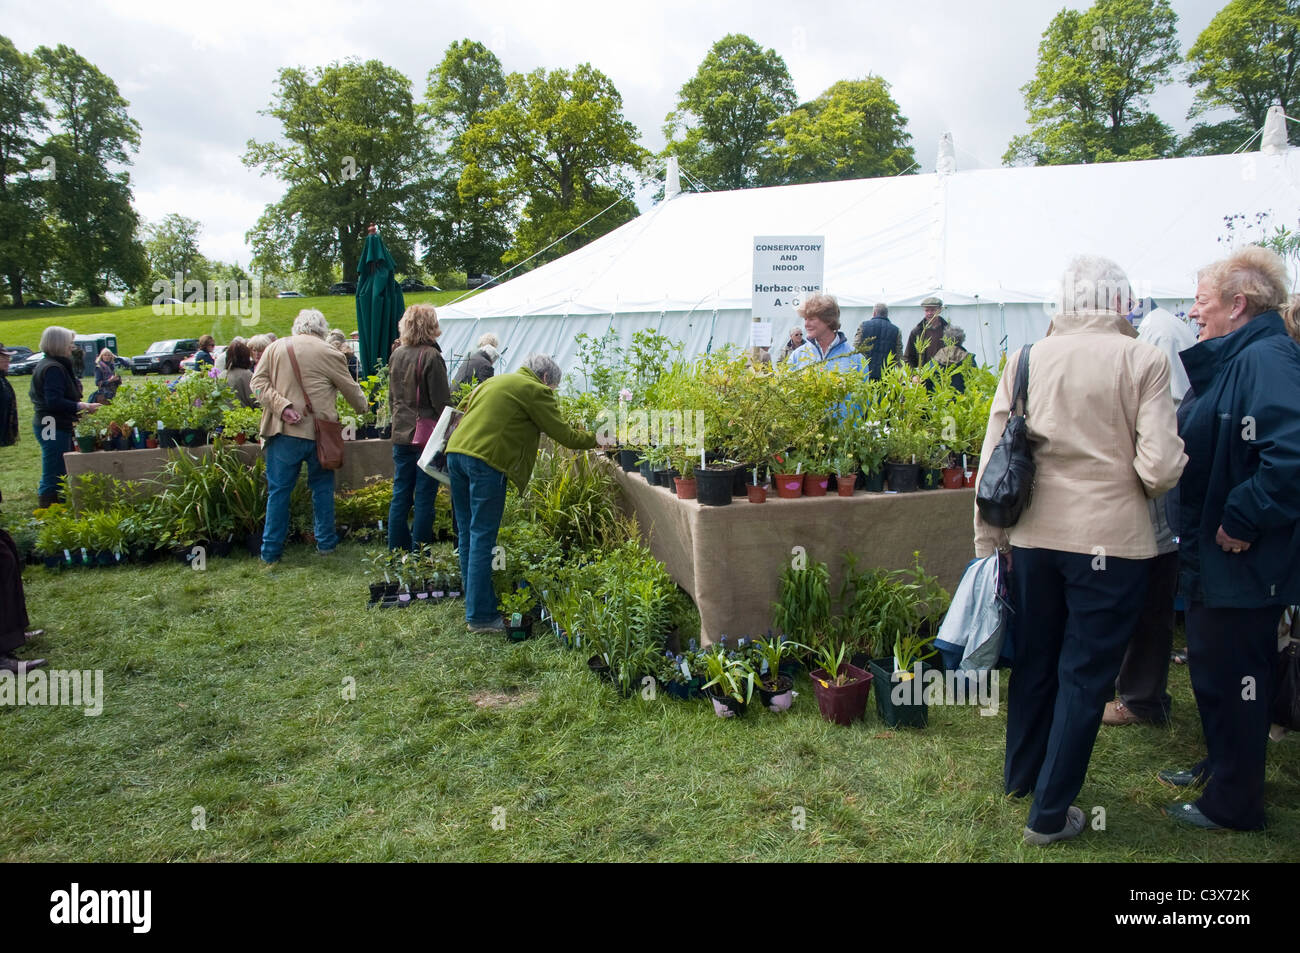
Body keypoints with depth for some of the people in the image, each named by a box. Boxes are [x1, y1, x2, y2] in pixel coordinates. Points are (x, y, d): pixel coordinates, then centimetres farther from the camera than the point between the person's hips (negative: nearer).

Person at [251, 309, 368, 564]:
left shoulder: (275, 348, 5)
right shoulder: (329, 354, -1)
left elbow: (259, 382, -3)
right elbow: (351, 390, 9)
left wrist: (281, 406, -11)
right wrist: (364, 408, 28)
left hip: (284, 432, 1)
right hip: (319, 433, -1)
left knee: (278, 491, 7)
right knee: (322, 488, 15)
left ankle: (271, 551, 11)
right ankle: (325, 543, 22)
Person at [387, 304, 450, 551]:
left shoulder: (396, 355, 7)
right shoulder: (431, 356, -13)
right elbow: (441, 402, -13)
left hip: (401, 434, 6)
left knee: (400, 494, 12)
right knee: (424, 497, 1)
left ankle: (396, 549, 19)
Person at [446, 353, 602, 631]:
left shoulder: (492, 381, 24)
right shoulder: (535, 391, 1)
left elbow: (463, 412, 27)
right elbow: (564, 435, 1)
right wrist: (596, 439, 15)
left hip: (455, 452, 8)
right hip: (485, 461, -8)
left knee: (467, 534, 14)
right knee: (482, 538, -4)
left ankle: (475, 604, 23)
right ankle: (480, 616, 1)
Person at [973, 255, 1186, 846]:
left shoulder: (1026, 360, 0)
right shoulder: (1143, 362, -8)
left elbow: (992, 460, 1)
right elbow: (1161, 469, -13)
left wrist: (988, 541, 10)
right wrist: (1129, 483, 11)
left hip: (1033, 536, 4)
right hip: (1110, 541, -3)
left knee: (1034, 659, 21)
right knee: (1085, 675, 10)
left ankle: (1020, 774, 41)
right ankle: (1049, 813, 20)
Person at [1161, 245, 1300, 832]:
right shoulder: (1227, 361, 11)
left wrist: (1242, 523, -26)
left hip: (1242, 562, -10)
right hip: (1211, 554, 10)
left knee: (1231, 674, 3)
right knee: (1212, 665, 22)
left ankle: (1233, 803, 19)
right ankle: (1219, 766, 40)